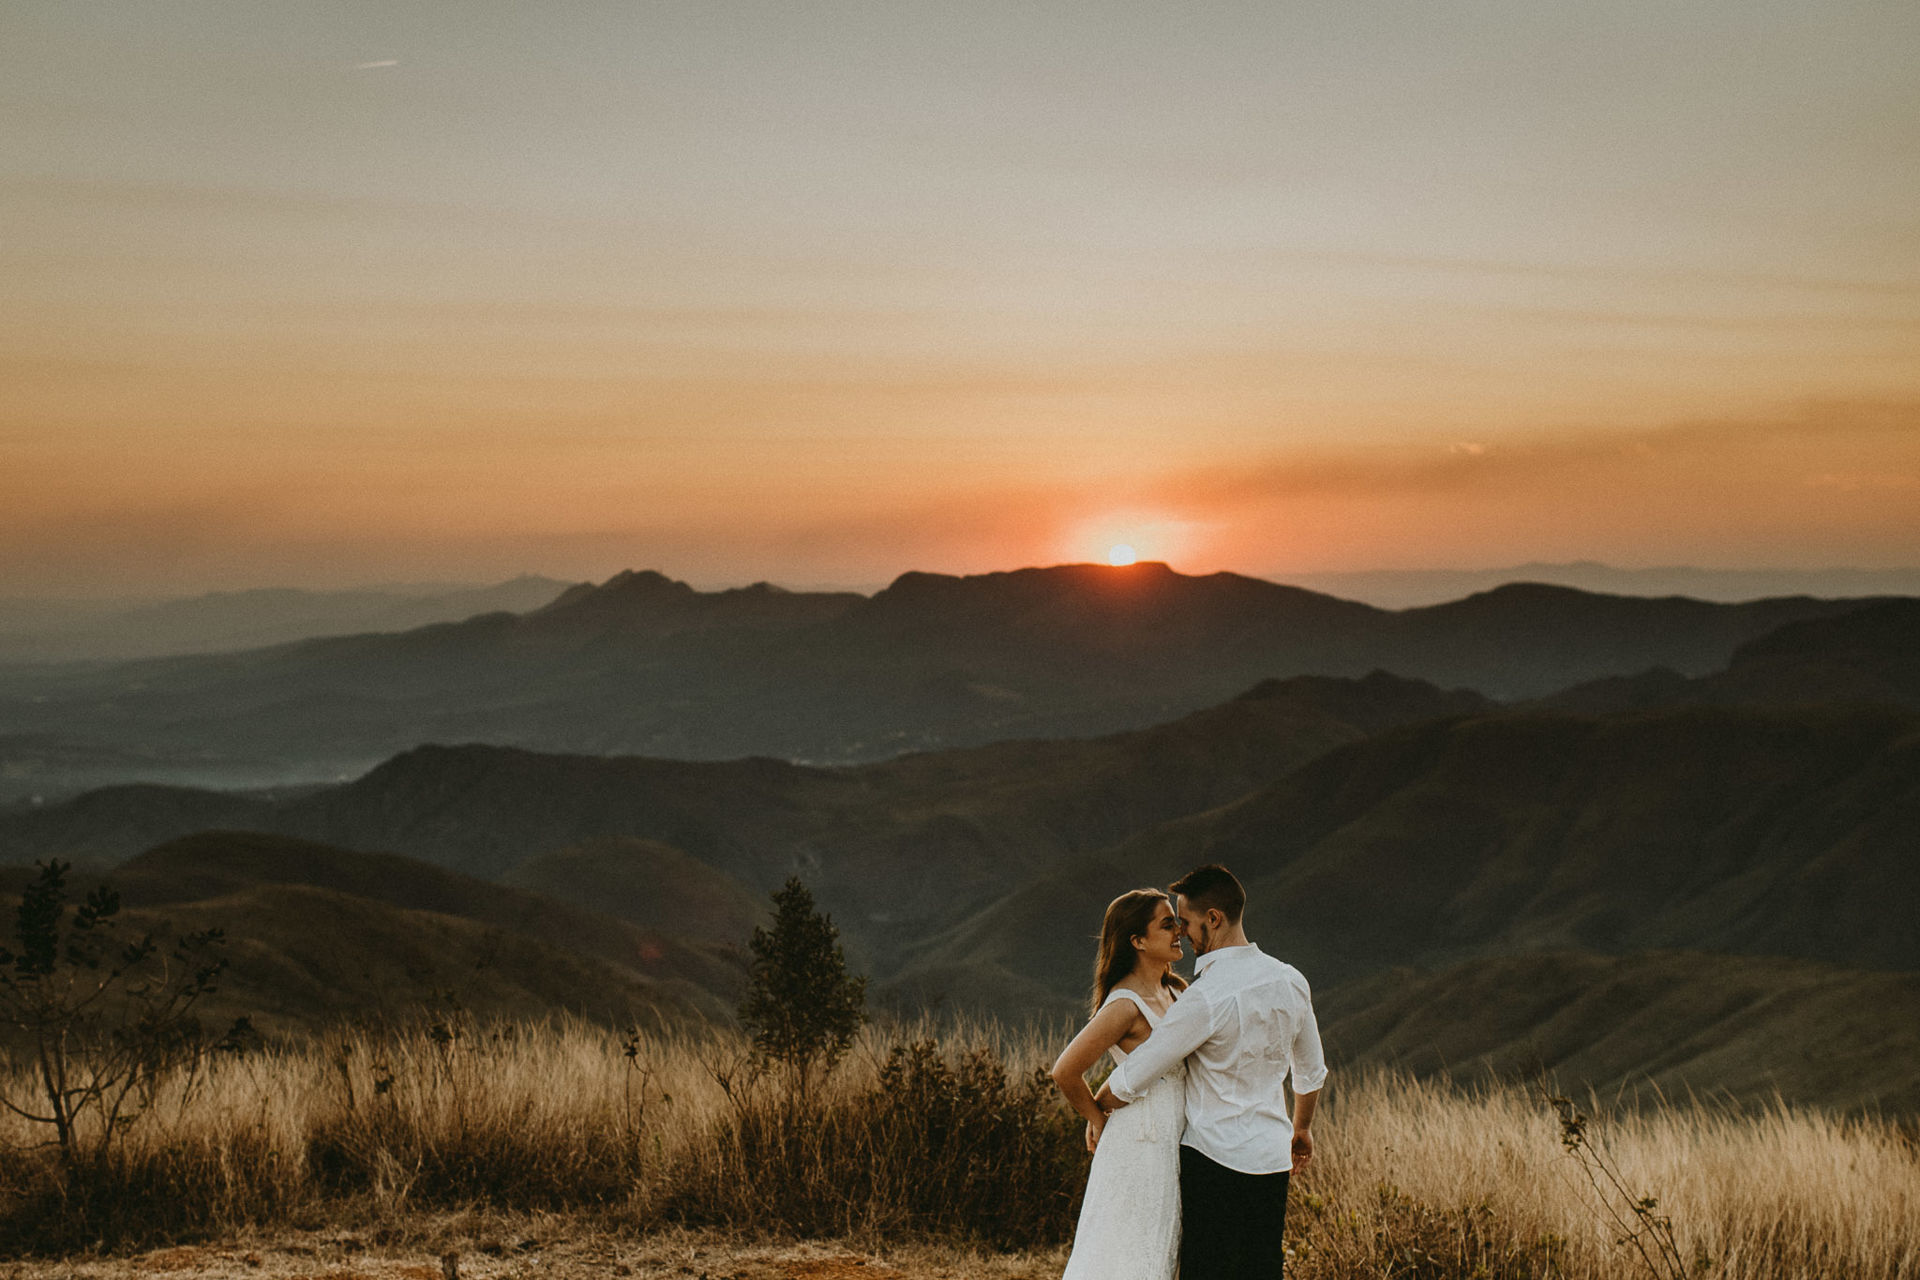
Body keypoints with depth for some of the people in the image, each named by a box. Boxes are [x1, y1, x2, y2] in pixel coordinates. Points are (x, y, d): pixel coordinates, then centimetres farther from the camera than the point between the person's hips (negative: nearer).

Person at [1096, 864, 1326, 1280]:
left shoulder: (1205, 999, -19)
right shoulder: (1291, 983, 4)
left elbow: (1131, 1081, -13)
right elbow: (1312, 1071, 19)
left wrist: (1096, 1113, 6)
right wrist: (1302, 1129, 36)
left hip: (1214, 1155, -7)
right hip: (1272, 1157, 7)